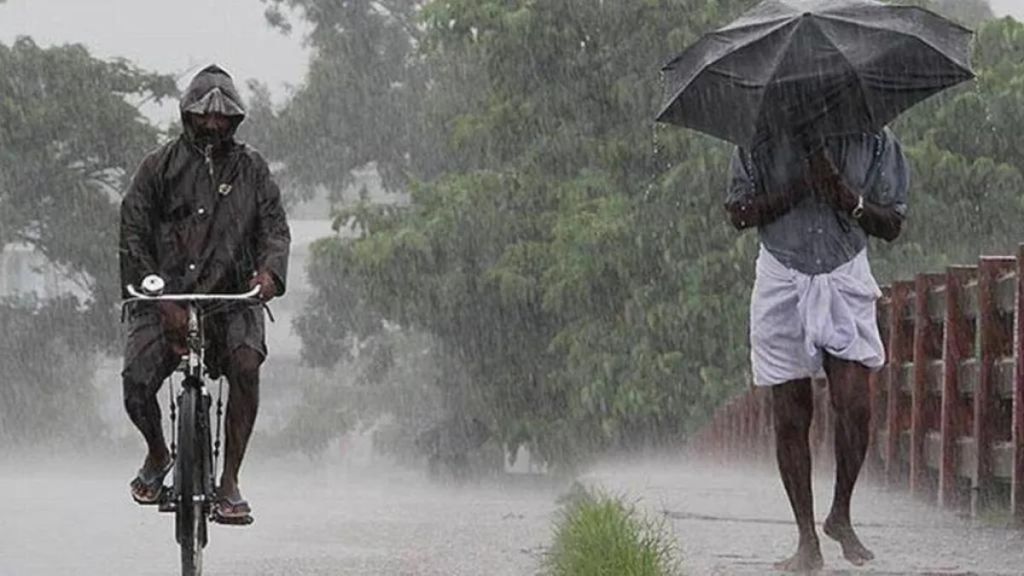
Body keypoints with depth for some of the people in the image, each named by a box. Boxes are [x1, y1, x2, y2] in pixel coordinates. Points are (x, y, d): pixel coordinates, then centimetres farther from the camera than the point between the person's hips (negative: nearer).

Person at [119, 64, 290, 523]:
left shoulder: (250, 168, 11)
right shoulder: (159, 166, 4)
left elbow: (275, 227, 3)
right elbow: (133, 237, -2)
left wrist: (269, 270, -22)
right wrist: (162, 299, -15)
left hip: (232, 297, 1)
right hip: (164, 296, 0)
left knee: (246, 364, -29)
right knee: (136, 384, -20)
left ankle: (229, 484, -22)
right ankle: (158, 455, 15)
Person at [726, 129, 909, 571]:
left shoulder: (873, 140, 0)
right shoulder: (762, 140, -1)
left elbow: (891, 225, 2)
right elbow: (738, 214, -2)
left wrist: (848, 198, -17)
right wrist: (796, 191, -16)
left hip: (845, 282, 0)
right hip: (782, 283, 0)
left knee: (853, 405, -13)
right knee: (790, 415, 0)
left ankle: (841, 515, 10)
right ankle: (807, 540, 6)